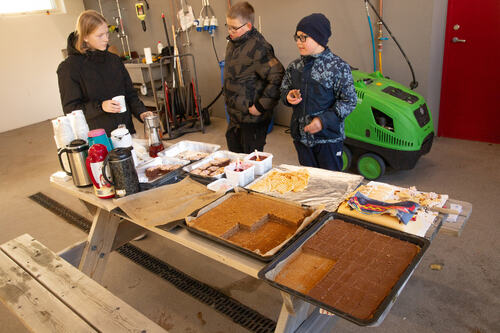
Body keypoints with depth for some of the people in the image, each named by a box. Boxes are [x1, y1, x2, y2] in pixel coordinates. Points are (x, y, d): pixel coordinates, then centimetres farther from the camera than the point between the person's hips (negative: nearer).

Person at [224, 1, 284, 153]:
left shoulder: (258, 48, -20)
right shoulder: (233, 43, 9)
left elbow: (278, 78, -26)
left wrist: (261, 106, -22)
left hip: (252, 119, -9)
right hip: (235, 116, 9)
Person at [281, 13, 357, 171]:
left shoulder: (338, 66, -11)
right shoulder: (294, 66, 5)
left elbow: (349, 101, -11)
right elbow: (284, 90, 18)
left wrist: (324, 120, -21)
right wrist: (288, 97, -6)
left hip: (328, 136, -5)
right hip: (301, 135, 5)